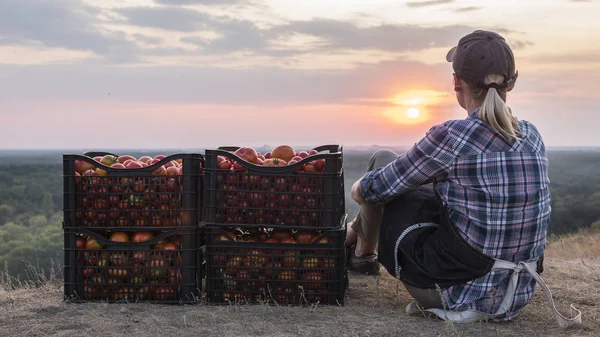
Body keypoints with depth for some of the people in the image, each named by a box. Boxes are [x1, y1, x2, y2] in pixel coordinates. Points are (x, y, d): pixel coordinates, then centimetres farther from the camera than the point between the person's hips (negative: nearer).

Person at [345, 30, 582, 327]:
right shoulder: (532, 136, -1)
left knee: (383, 160, 11)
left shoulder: (451, 138, -21)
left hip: (458, 294, -6)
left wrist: (361, 188, 18)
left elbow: (372, 189, -7)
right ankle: (358, 231, 53)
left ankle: (362, 251, 39)